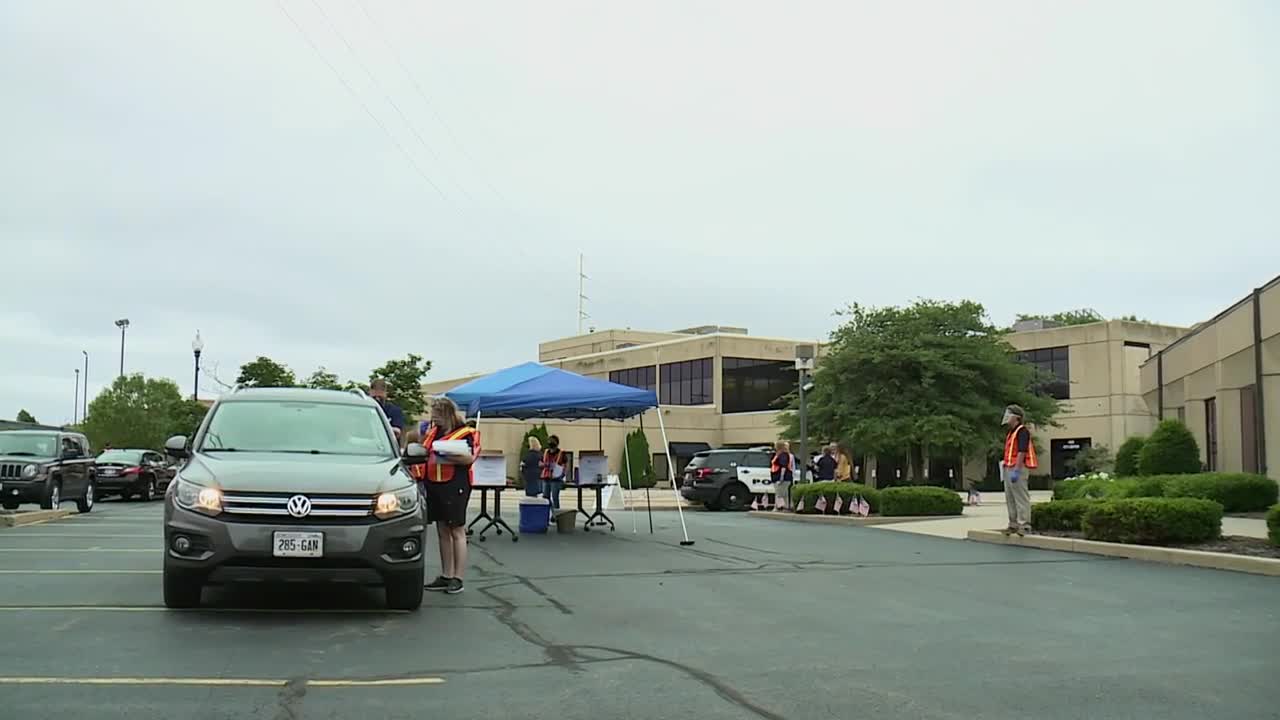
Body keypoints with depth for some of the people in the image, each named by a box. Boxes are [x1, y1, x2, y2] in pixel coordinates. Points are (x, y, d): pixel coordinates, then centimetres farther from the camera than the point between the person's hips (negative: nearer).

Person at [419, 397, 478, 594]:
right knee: (442, 532, 12)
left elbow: (470, 457, -17)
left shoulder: (466, 433, -5)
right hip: (433, 485, 7)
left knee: (457, 531, -1)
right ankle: (445, 576, 19)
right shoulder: (432, 432, 16)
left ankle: (457, 578, 3)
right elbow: (424, 453, 27)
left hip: (455, 486, -7)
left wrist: (446, 456, -23)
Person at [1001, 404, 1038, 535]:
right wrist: (1006, 469, 19)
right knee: (1010, 499, 11)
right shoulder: (1011, 432, 20)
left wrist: (1016, 471, -23)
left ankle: (1024, 525, -9)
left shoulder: (1022, 431, -10)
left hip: (1018, 469, -10)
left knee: (1021, 498, -9)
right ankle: (1013, 524, 16)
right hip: (1008, 469, 10)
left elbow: (1022, 452, -18)